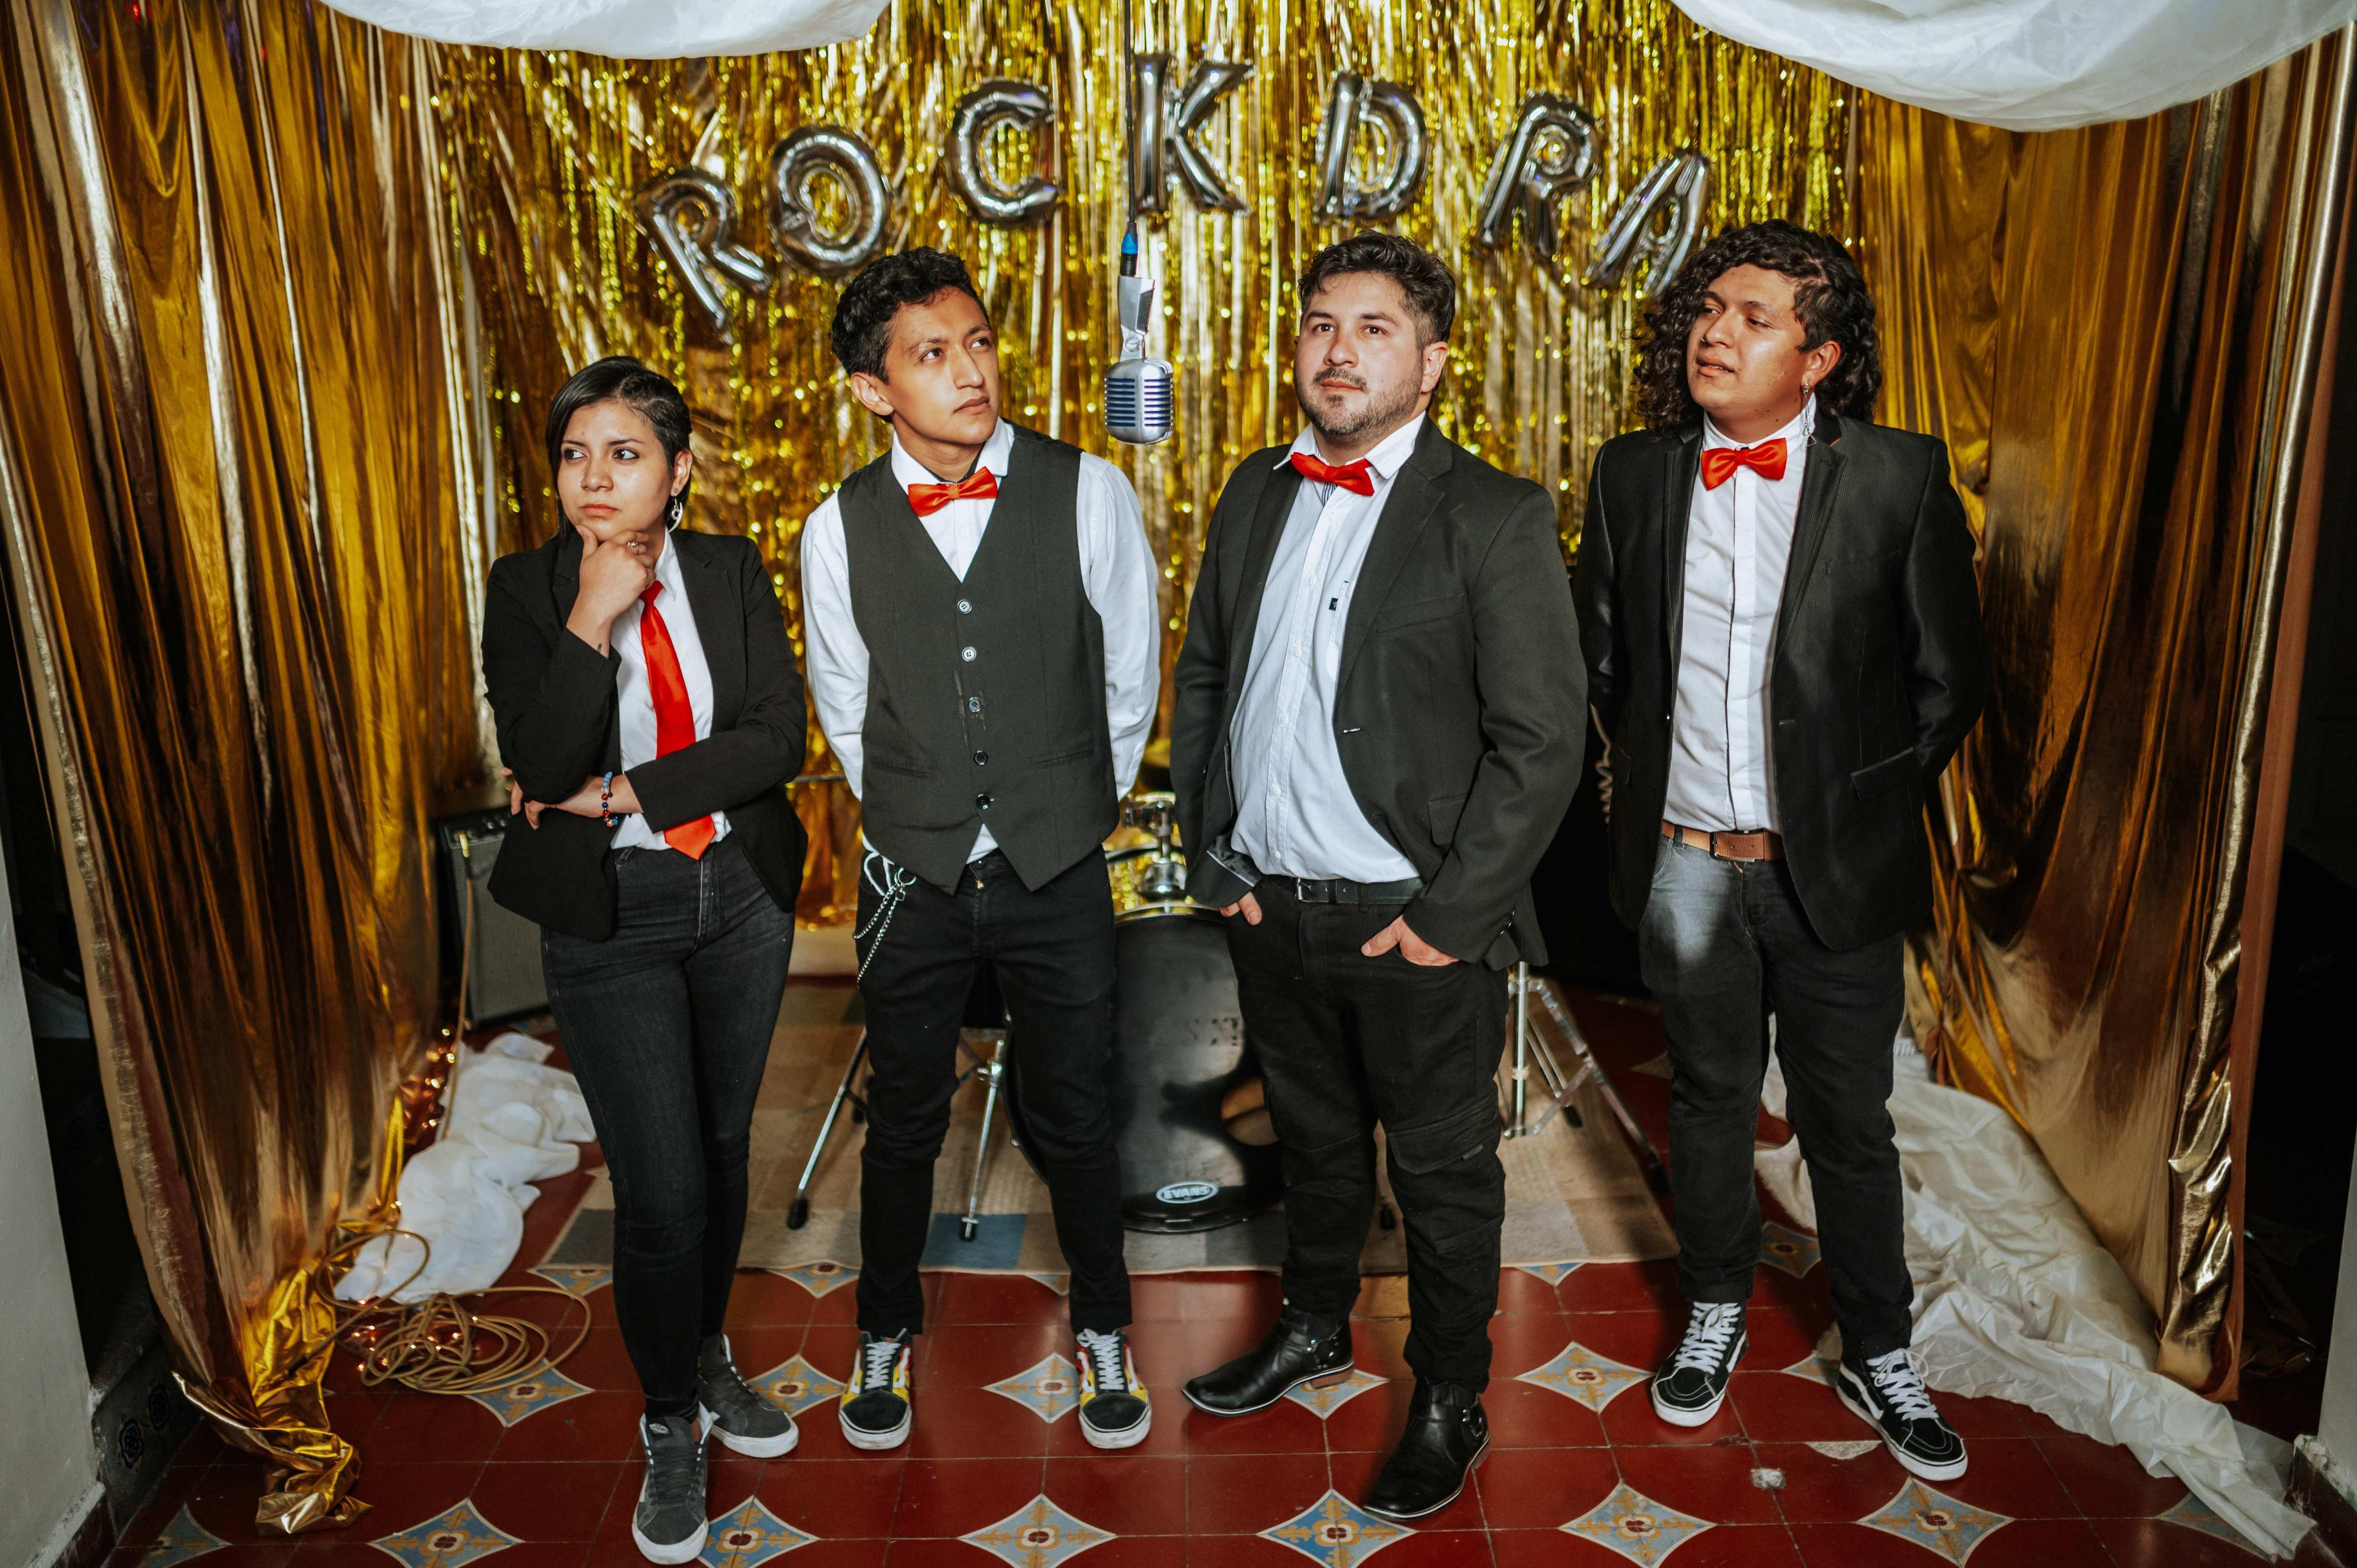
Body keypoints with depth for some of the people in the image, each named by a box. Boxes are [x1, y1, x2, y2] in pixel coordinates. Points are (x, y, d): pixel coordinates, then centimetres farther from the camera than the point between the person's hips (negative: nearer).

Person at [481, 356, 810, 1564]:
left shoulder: (732, 573, -1)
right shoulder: (527, 591, -6)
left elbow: (778, 737, -11)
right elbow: (540, 767, -17)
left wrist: (624, 795, -16)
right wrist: (593, 621, -25)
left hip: (740, 895, 3)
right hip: (610, 918, -2)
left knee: (723, 1149, 16)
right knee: (661, 1189, -4)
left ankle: (709, 1359, 40)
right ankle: (670, 1425, 20)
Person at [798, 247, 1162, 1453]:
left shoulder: (1088, 493, -9)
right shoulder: (840, 529, -6)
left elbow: (1129, 682, 3)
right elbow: (846, 709, 8)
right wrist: (914, 826, 12)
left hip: (1059, 870, -1)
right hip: (913, 878, 1)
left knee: (1075, 1118, 13)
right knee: (905, 1118, 17)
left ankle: (1101, 1328, 38)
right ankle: (886, 1330, 41)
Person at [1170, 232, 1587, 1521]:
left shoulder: (1495, 518, -11)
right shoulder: (1255, 495, 7)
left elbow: (1543, 739, -14)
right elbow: (1201, 677, 14)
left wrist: (1449, 915, -16)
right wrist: (1211, 851, 6)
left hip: (1415, 926, -5)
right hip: (1269, 905, 5)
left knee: (1444, 1172, 12)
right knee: (1313, 1138, 23)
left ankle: (1450, 1402, 33)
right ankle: (1314, 1329, 46)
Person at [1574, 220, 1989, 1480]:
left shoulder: (1900, 477, -8)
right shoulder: (1633, 475, 0)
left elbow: (1949, 680, -1)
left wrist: (1861, 808, 1)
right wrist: (1654, 787, 8)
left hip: (1832, 870, -2)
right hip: (1684, 860, 2)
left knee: (1847, 1123, 11)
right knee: (1709, 1099, 18)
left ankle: (1878, 1356, 31)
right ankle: (1715, 1312, 39)